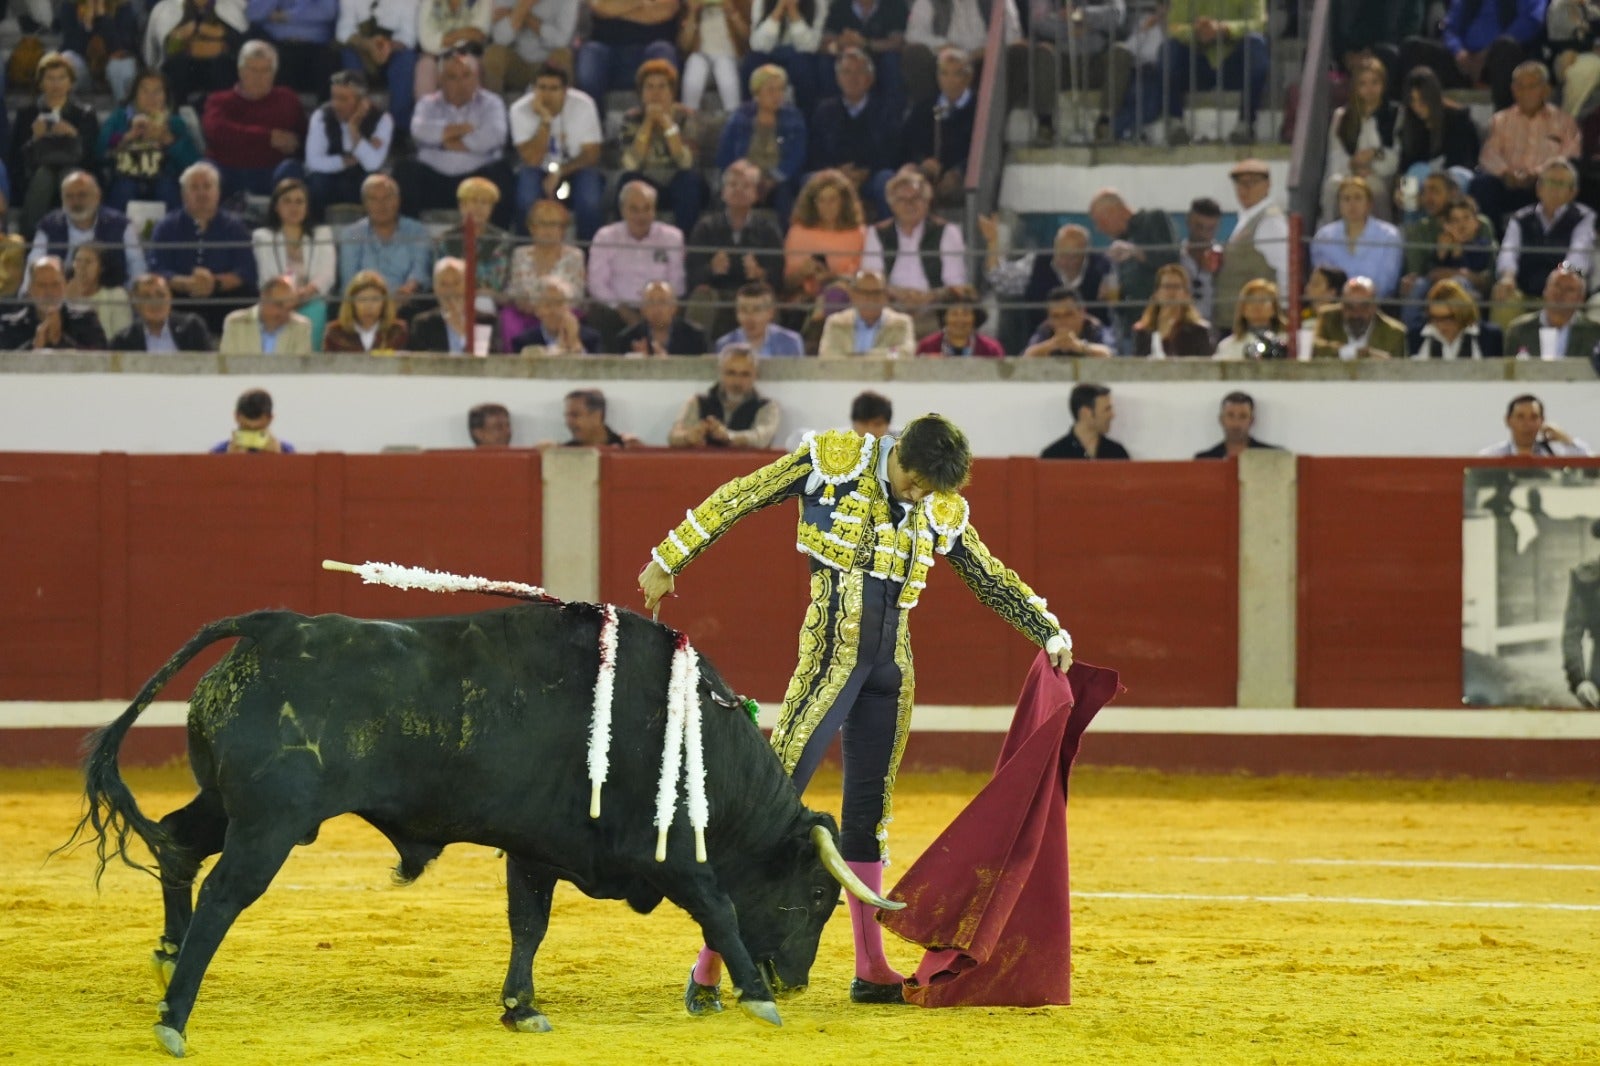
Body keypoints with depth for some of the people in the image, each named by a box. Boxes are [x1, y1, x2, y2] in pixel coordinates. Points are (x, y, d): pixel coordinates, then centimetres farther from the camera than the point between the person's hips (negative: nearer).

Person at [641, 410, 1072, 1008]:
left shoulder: (941, 512, 9)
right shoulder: (833, 461, -4)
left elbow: (993, 579, 20)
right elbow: (738, 499, 0)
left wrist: (1049, 631, 11)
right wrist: (669, 560, 1)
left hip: (891, 666, 5)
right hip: (832, 655, -5)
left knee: (869, 814, 12)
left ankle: (871, 970, 19)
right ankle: (710, 961, -11)